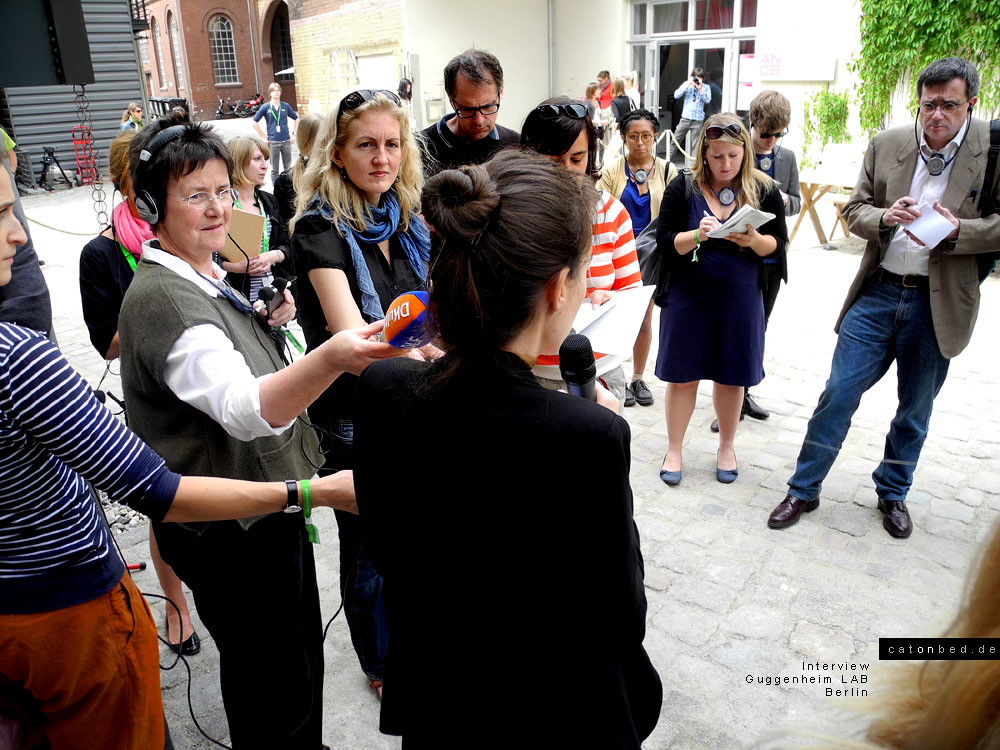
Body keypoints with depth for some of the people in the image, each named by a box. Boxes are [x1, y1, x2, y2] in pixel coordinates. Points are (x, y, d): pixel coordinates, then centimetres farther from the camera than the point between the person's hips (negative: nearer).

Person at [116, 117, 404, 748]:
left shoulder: (213, 276, 6)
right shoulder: (161, 297, -24)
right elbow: (242, 407, -40)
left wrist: (268, 321, 3)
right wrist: (330, 359, -57)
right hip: (231, 532, -10)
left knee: (296, 654, 27)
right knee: (276, 693, 10)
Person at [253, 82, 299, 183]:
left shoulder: (285, 106, 4)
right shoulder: (266, 107, -1)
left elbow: (296, 119, 16)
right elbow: (255, 122, 3)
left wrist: (293, 134, 7)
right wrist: (264, 137, -2)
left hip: (286, 141, 2)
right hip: (273, 142, -2)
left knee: (288, 168, 9)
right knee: (274, 170, 5)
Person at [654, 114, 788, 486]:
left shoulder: (764, 190, -1)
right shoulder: (683, 188, -5)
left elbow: (778, 242, 1)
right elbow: (665, 242, -7)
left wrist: (754, 240, -20)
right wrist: (698, 235, -26)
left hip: (740, 297, 1)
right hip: (688, 295, -1)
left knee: (731, 375, 13)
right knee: (682, 374, 6)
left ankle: (726, 447, 33)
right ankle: (673, 450, 22)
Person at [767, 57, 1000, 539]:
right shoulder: (886, 145, 1)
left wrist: (957, 230, -21)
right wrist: (884, 218, -15)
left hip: (938, 303, -1)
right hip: (878, 291, 1)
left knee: (915, 410, 14)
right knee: (838, 394, 2)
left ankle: (892, 493, 36)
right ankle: (803, 490, 18)